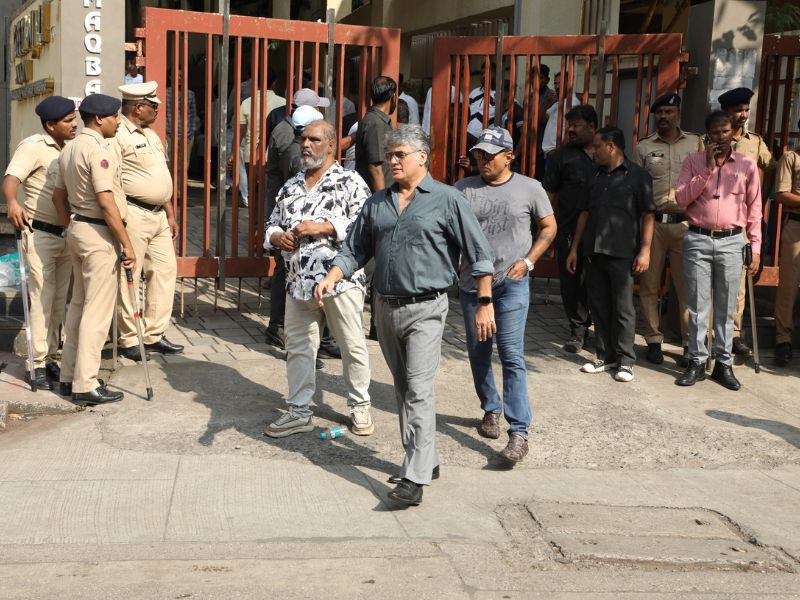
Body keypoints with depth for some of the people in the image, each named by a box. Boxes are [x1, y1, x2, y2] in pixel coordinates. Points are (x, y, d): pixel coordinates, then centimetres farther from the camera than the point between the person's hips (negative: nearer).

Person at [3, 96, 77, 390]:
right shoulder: (33, 146, -13)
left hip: (66, 234, 7)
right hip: (40, 234, -7)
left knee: (60, 299, 11)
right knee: (42, 298, -4)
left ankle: (52, 358, 21)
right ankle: (39, 364, 4)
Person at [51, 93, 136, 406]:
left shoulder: (69, 149, 13)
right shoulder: (99, 150, -17)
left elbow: (58, 196, 18)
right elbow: (107, 203, -22)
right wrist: (127, 243, -18)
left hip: (77, 230, 10)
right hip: (99, 233, -10)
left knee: (78, 304, 16)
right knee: (97, 311, -6)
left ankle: (69, 377, 22)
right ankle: (86, 385, -3)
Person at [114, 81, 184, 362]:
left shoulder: (151, 135, 18)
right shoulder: (118, 134, -12)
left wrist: (170, 214, 20)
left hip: (158, 215, 9)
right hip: (133, 215, -9)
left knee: (165, 270, 9)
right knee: (129, 276, -3)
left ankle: (154, 335, 18)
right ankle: (129, 341, 6)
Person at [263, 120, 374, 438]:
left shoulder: (350, 182, -3)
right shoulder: (290, 186, 15)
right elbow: (272, 224, 20)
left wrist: (323, 227, -19)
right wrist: (277, 237, -3)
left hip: (340, 279, -5)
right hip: (299, 281, 6)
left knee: (353, 347, 5)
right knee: (297, 347, 9)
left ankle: (360, 407, 22)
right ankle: (298, 412, 20)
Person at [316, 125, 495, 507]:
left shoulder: (447, 200, -5)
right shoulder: (377, 203, 10)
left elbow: (480, 256, -4)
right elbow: (354, 251, 13)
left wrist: (485, 304, -8)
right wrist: (332, 277, -5)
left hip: (425, 308, -6)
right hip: (386, 306, 6)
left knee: (419, 390, -12)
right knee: (403, 388, 14)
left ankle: (415, 478, -13)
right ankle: (425, 459, 28)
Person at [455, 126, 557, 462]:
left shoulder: (529, 189, -1)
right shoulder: (464, 189, 4)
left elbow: (549, 227, 8)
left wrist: (528, 261, -4)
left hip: (511, 284, -3)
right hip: (471, 283, 4)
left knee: (512, 356, -10)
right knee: (478, 353, 14)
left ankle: (519, 433, -9)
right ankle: (491, 408, 37)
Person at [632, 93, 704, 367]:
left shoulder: (696, 143, 9)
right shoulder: (643, 147, 10)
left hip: (685, 223, -1)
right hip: (652, 222, 1)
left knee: (688, 286, -3)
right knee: (649, 285, 4)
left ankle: (690, 344, 4)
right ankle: (654, 341, 14)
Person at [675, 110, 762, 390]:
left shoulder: (747, 165, 5)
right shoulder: (694, 161, 4)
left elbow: (754, 209, 7)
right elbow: (682, 199, -5)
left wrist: (756, 248, 2)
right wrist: (708, 169, -10)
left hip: (731, 242, 0)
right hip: (698, 241, 0)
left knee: (726, 308, 5)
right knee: (697, 306, 3)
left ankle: (724, 364, 13)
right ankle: (697, 362, 10)